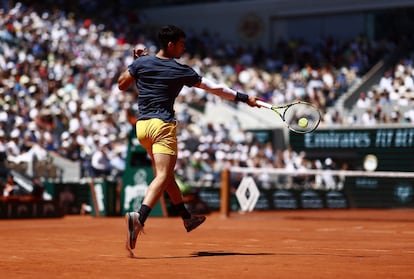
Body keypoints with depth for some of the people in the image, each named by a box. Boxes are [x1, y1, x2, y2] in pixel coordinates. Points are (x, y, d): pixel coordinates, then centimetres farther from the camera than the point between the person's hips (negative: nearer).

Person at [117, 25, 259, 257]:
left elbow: (122, 85, 14)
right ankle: (139, 218, -37)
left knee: (166, 174, 19)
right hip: (162, 125, -7)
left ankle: (187, 218, 30)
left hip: (142, 125, 7)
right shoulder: (181, 71, -5)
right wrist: (244, 97, 6)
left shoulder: (142, 62, 4)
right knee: (162, 177, -14)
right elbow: (215, 88, -1)